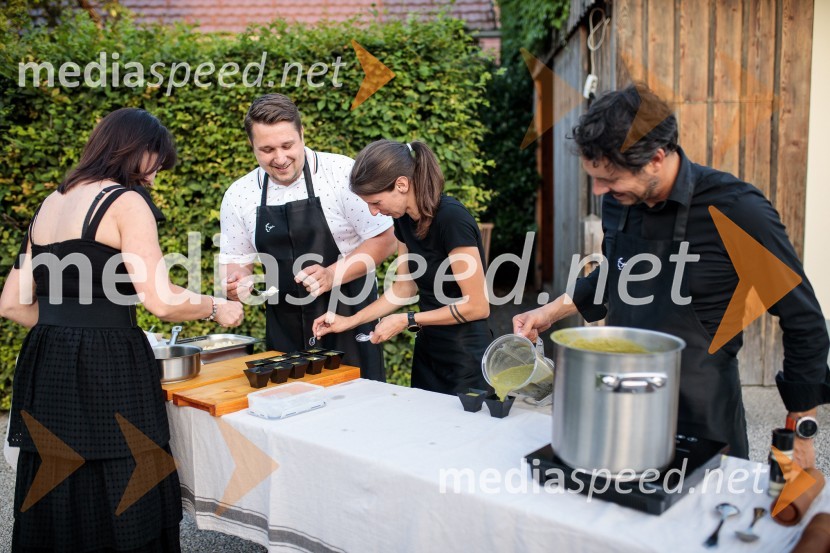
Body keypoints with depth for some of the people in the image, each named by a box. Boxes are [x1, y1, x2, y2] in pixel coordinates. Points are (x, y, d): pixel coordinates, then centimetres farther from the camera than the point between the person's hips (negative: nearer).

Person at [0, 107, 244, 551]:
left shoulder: (51, 203, 15)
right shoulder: (126, 202, -7)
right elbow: (161, 302, -14)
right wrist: (216, 309, 1)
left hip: (45, 368, 8)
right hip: (106, 371, -8)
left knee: (56, 505, 15)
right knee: (121, 509, 2)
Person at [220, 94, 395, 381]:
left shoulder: (342, 173, -11)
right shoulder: (238, 196, 1)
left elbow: (384, 241, -9)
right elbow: (236, 262, 11)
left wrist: (331, 276, -20)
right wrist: (238, 283, -12)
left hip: (349, 317, -3)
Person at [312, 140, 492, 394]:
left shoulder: (451, 219, -24)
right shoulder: (404, 219, 0)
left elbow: (477, 306, -20)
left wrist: (407, 321, -15)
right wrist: (350, 321, 7)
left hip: (466, 357, -7)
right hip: (427, 349, 8)